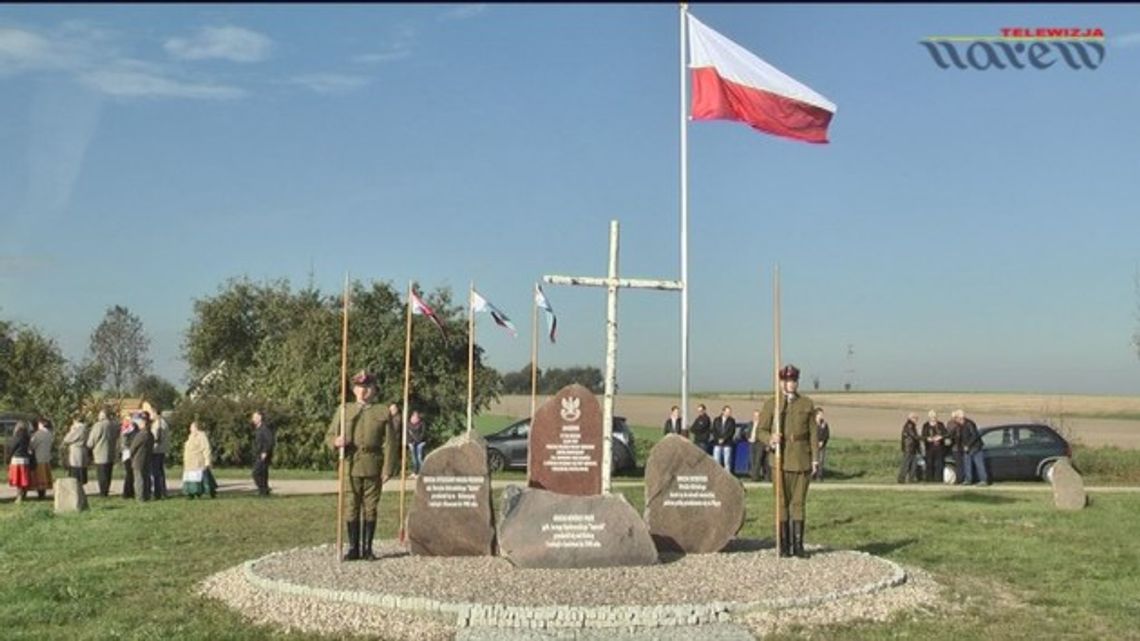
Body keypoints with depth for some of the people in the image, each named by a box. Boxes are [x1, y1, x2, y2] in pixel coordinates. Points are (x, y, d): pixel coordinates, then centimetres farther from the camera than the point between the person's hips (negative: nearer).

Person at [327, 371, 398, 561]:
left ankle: (367, 548, 12)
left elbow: (388, 443, 2)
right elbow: (329, 435, 9)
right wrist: (336, 442, -15)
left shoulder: (383, 413, 6)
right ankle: (353, 548, 11)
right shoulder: (344, 410, 9)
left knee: (370, 508, 4)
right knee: (352, 507, 2)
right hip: (351, 466, 0)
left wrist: (388, 469, -5)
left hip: (373, 467, 0)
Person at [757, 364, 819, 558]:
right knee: (782, 502, 0)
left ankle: (798, 544, 9)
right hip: (781, 460, -1)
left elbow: (813, 433, 7)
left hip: (802, 460, 1)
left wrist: (815, 458, 1)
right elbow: (762, 430, 2)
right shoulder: (771, 404, 3)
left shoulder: (807, 404, 8)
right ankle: (784, 544, 7)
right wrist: (770, 439, -20)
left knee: (799, 502, 4)